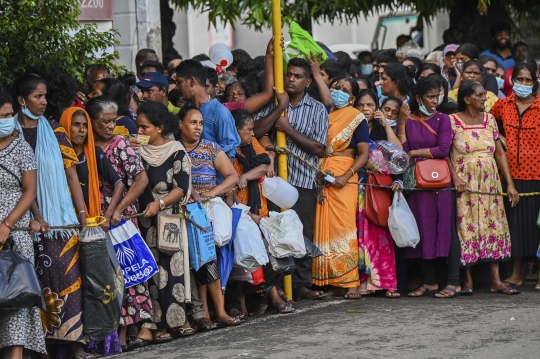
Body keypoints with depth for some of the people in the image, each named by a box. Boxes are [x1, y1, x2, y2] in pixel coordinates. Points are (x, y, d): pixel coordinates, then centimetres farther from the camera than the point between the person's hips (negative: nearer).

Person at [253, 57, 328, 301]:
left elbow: (318, 147, -4)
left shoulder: (317, 110, 6)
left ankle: (301, 285, 9)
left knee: (302, 235, 2)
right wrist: (280, 107, -10)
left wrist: (289, 129, -7)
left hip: (303, 181, -1)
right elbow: (256, 131, -7)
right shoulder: (273, 104, 9)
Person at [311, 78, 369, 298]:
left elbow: (364, 154, -4)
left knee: (344, 229, -9)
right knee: (322, 228, 1)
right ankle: (324, 280, 5)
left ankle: (351, 283, -9)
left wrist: (346, 176, -16)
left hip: (343, 180, -4)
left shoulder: (356, 119, 3)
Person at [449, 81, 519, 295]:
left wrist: (510, 183, 4)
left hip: (490, 183, 4)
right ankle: (468, 280, 5)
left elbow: (500, 153, 9)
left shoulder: (489, 119, 9)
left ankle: (496, 280, 1)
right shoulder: (452, 121, -4)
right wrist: (455, 177, -19)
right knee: (466, 228, -3)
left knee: (493, 227, 0)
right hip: (465, 184, -4)